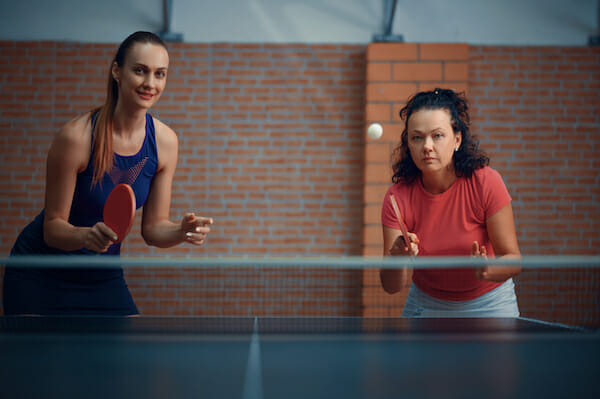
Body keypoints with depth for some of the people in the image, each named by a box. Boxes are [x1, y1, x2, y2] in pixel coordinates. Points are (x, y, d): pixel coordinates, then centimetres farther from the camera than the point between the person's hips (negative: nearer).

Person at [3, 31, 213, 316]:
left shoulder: (164, 141, -9)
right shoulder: (76, 136, -23)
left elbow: (152, 227, -2)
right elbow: (52, 227, -18)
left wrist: (182, 231, -23)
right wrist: (87, 236, -38)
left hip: (103, 277, 4)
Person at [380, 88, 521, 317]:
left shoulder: (486, 183, -25)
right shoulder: (398, 197, -21)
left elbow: (513, 259, -20)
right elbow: (391, 286, -22)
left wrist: (487, 271, -42)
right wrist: (397, 261, -44)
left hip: (488, 305, -1)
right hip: (426, 305, 2)